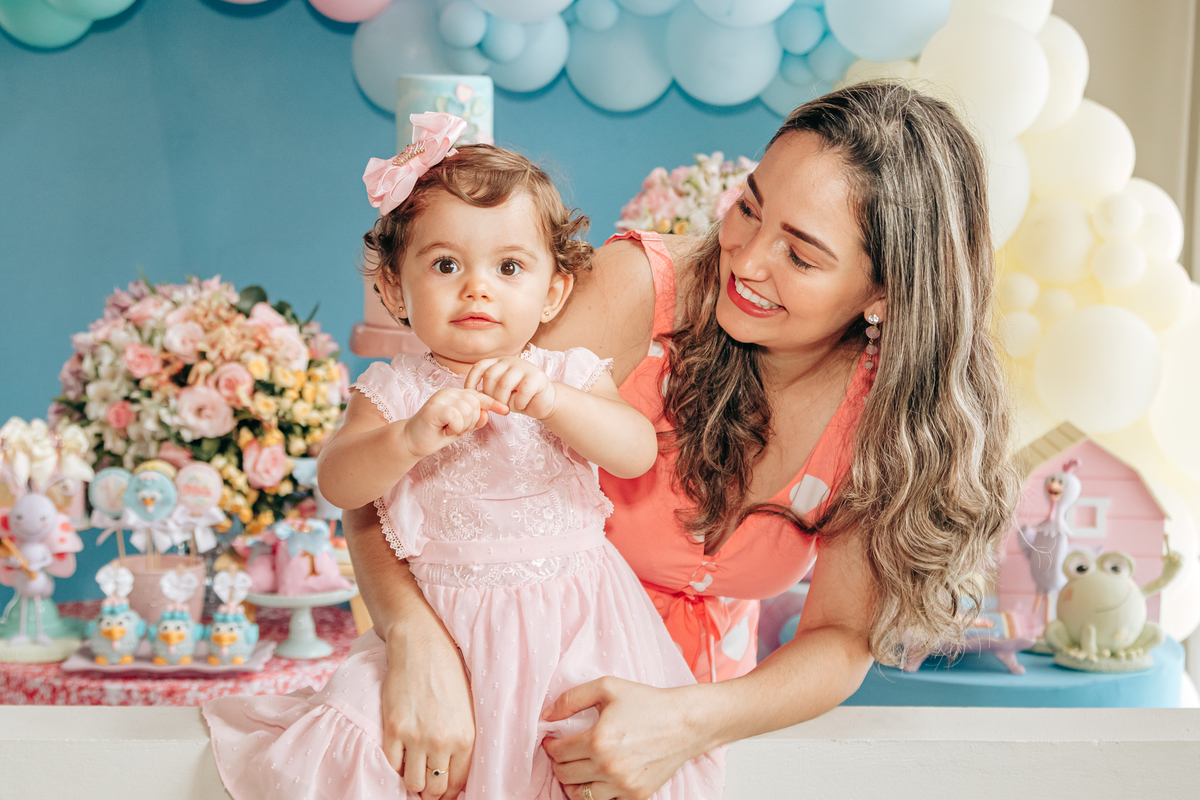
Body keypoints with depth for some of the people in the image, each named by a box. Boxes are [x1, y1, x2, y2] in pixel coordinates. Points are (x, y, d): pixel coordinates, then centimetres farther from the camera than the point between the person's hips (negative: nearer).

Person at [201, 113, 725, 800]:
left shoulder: (570, 375, 2)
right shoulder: (396, 389, 1)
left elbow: (638, 452, -13)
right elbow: (338, 482, -12)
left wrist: (550, 401, -29)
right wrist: (410, 436, -32)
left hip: (572, 618, 0)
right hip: (444, 629, 0)